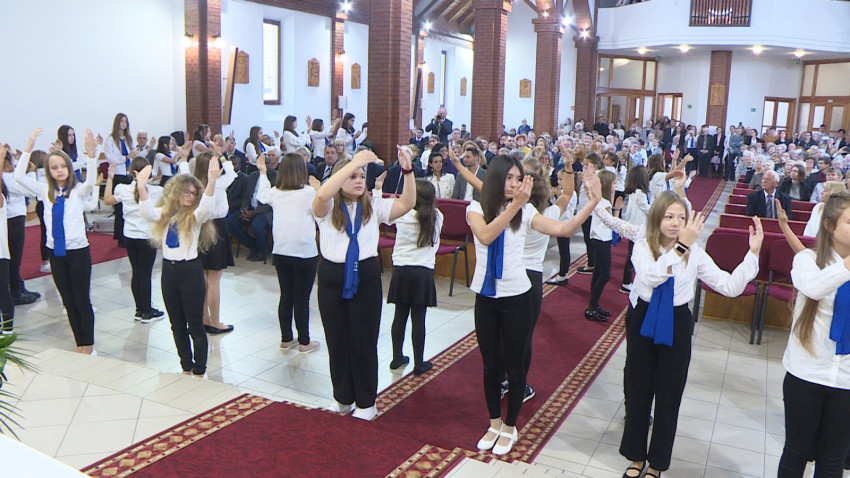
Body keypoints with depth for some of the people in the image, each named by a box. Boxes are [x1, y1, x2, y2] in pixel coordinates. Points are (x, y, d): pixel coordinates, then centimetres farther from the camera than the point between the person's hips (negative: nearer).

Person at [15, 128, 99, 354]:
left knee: (82, 300, 4)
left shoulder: (79, 190, -6)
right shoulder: (45, 191, 5)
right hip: (56, 252, 4)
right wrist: (28, 148, -14)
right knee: (68, 301, 12)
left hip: (78, 251, -4)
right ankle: (80, 345, 23)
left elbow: (90, 182, -27)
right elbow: (19, 176, -5)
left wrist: (91, 154, -43)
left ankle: (88, 345, 16)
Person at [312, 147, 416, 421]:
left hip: (365, 277, 0)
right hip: (332, 277, 0)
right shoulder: (327, 209, -1)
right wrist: (353, 162, -28)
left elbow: (407, 204, -7)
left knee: (364, 340, 5)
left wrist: (407, 169, -21)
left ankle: (366, 402, 21)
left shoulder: (373, 206, 5)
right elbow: (322, 195, -25)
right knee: (337, 339, 11)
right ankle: (343, 397, 30)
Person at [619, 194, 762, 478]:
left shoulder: (695, 254, -5)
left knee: (669, 395, 9)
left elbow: (730, 286, -9)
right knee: (638, 390, 12)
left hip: (676, 327, 1)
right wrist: (680, 246, -34)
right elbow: (651, 276, -29)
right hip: (643, 323, 0)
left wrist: (753, 253, -15)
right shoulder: (643, 247, -9)